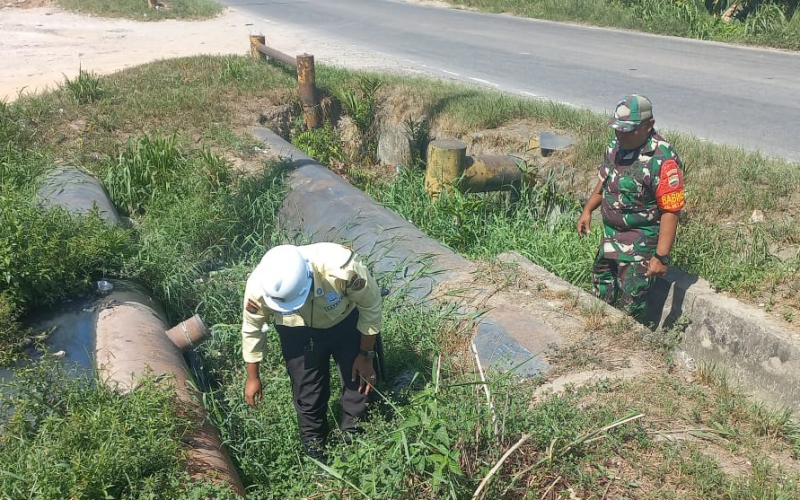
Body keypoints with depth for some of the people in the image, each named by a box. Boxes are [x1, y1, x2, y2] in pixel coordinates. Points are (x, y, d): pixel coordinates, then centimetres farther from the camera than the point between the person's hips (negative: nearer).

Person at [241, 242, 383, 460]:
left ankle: (353, 436, 36)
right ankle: (313, 446, 34)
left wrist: (366, 355, -10)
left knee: (359, 380, 8)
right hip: (298, 331, 1)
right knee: (307, 391, 6)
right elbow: (252, 329, -12)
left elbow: (371, 307, -21)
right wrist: (253, 376, 0)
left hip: (347, 321, 0)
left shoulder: (342, 268, -42)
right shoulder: (258, 286, -35)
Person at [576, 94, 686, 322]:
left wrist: (661, 256, -26)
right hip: (611, 235, 8)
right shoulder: (616, 145, -2)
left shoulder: (662, 160, -25)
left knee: (630, 305, -1)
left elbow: (670, 211, -25)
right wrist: (588, 210, 15)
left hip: (640, 243, -8)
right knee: (602, 293, 23)